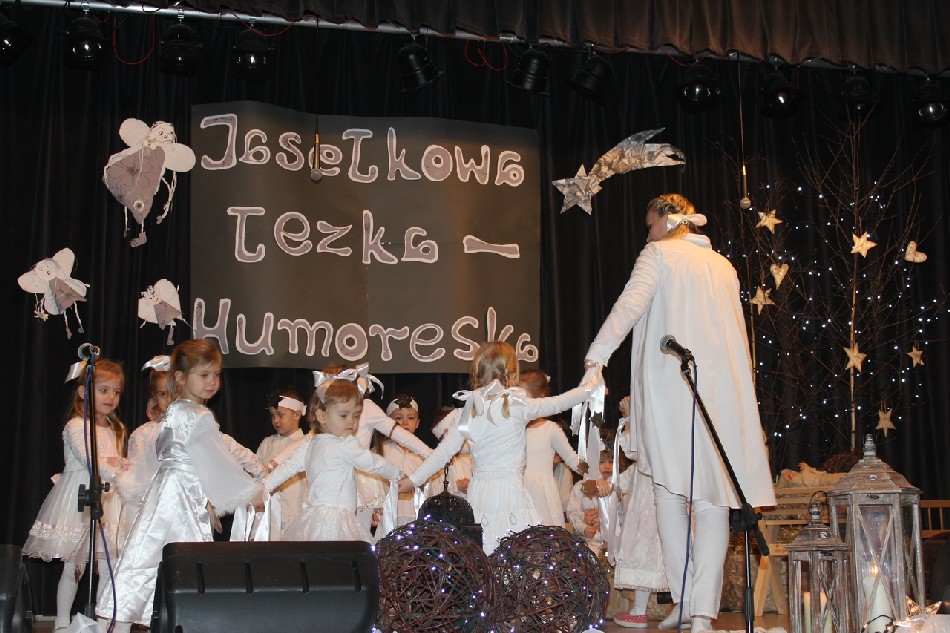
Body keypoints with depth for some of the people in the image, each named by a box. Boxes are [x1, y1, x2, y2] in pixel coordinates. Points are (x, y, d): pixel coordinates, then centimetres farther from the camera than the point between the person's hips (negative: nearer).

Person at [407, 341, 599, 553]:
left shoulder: (470, 408, 6)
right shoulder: (516, 405, -7)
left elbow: (445, 449, 7)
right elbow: (558, 404, 4)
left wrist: (414, 479, 15)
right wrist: (590, 388, 19)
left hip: (479, 490, 5)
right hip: (510, 490, -5)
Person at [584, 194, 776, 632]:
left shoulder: (660, 255, 4)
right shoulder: (723, 266, 19)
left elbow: (630, 304, -11)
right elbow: (736, 334, 18)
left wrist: (596, 354, -15)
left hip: (669, 383, -4)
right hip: (722, 390, 4)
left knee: (670, 488, 6)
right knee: (713, 498, -1)